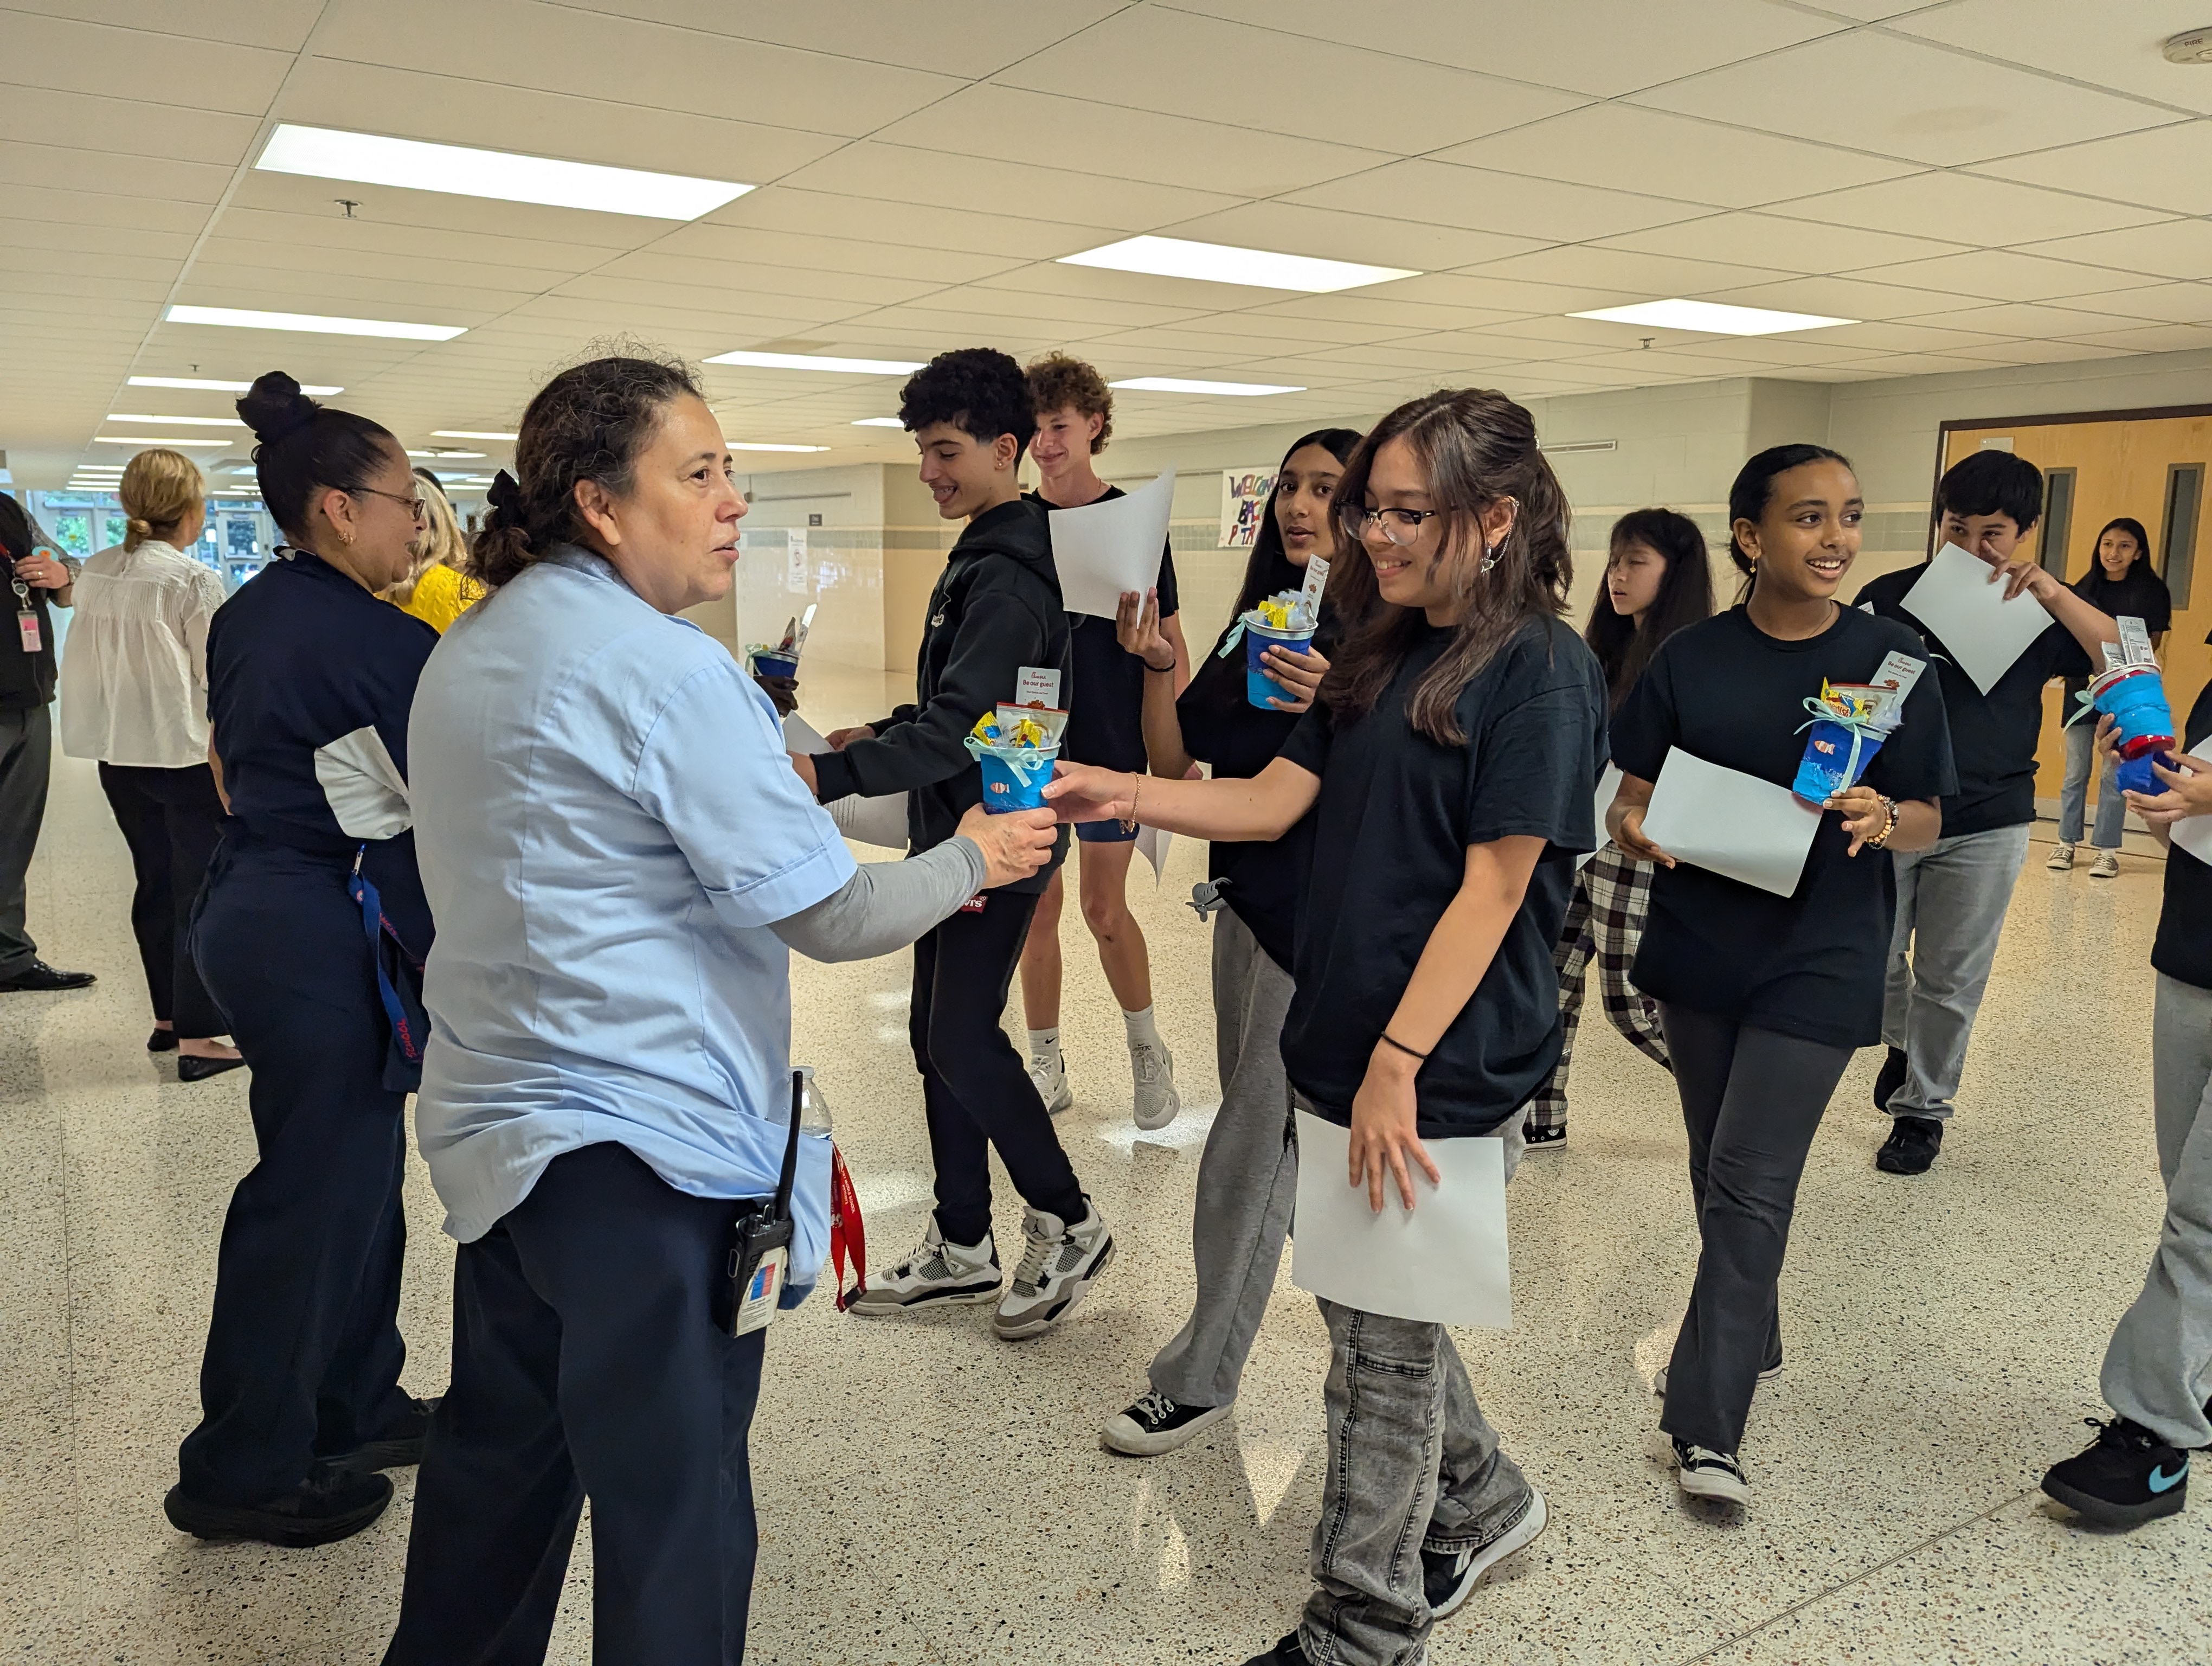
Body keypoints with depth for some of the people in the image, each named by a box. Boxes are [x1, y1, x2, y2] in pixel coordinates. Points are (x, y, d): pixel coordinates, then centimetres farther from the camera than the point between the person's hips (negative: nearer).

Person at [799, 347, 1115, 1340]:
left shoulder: (1008, 576, -19)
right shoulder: (981, 555, 14)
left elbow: (962, 727, -30)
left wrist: (831, 775, -37)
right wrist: (880, 731, 13)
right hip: (958, 831, 10)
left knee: (962, 1041, -7)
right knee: (937, 1037, 13)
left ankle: (1068, 1227, 12)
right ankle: (962, 1249, 24)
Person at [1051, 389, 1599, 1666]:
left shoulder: (1541, 672, -13)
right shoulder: (1386, 656, 11)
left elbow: (1492, 888, -17)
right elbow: (1274, 800, 6)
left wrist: (1398, 1065, -19)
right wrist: (1127, 795, -9)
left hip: (1443, 1072, -8)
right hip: (1342, 1044, 8)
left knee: (1389, 1344, 6)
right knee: (1362, 1305, 20)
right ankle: (1482, 1507, 45)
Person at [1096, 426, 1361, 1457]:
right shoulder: (1256, 622, 11)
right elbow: (1174, 766, 8)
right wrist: (1156, 667, -6)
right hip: (1246, 898, 8)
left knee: (1250, 1150, -2)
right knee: (1281, 1138, 19)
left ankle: (1198, 1380, 12)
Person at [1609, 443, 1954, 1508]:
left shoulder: (1893, 660, -5)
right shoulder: (1689, 660, -2)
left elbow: (1929, 820, 0)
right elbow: (1632, 794, 2)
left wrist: (1884, 820, -23)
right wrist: (1635, 831, -21)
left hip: (1819, 961, -3)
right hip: (1697, 948, 3)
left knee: (1749, 1185, -6)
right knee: (1718, 1172, 17)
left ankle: (1706, 1426, 3)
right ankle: (1748, 1341, 39)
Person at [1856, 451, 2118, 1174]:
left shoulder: (2037, 611, -1)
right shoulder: (1889, 596, -2)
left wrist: (2053, 593, -22)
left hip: (1985, 828, 0)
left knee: (1950, 980, 8)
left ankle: (1923, 1108, 25)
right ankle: (1901, 1039, 41)